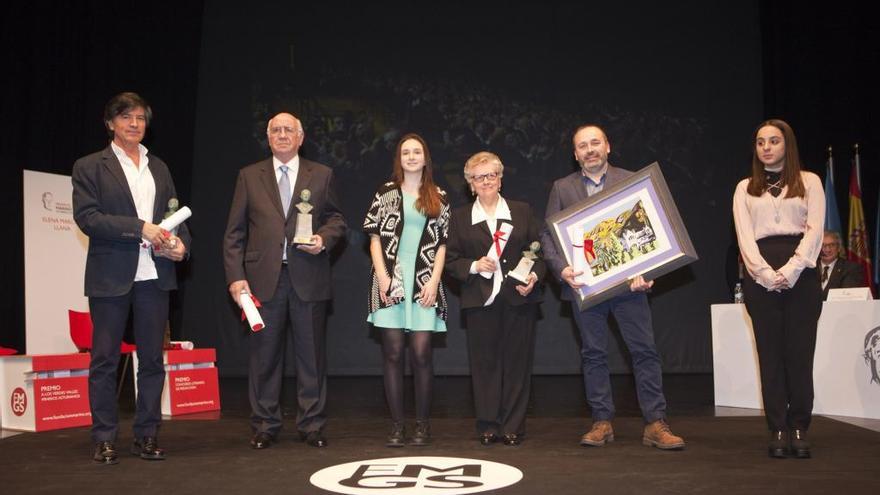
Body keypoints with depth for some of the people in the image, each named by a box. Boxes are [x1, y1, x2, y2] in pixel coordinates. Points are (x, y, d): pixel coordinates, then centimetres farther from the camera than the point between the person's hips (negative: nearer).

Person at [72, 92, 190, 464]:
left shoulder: (159, 168, 17)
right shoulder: (90, 167, 2)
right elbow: (86, 217, -9)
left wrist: (181, 242, -4)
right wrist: (140, 228, -17)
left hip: (154, 276, 4)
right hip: (111, 276, -4)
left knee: (152, 359, 7)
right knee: (104, 360, 3)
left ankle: (147, 435, 17)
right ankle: (104, 439, 13)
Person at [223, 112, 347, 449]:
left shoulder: (321, 175, 11)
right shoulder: (249, 176, 10)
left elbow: (336, 219, 14)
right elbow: (234, 233, 7)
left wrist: (324, 239, -8)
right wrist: (235, 276, -3)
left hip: (309, 279, 0)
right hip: (263, 279, 0)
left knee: (312, 355, 4)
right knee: (264, 356, 5)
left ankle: (312, 426, 16)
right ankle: (264, 427, 17)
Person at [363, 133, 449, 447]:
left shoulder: (439, 198, 12)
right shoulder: (386, 193, 9)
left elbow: (442, 243, 9)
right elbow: (375, 237, 6)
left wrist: (434, 280, -2)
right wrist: (382, 275, -5)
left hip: (424, 283, 0)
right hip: (391, 281, 0)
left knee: (421, 353, -3)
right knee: (393, 353, -1)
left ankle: (423, 424, 9)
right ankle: (397, 424, 7)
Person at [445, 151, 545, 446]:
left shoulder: (522, 211, 11)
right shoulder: (460, 217, 10)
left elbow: (539, 250, 9)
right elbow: (450, 261, 7)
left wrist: (534, 276, -9)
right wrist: (474, 266, -10)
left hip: (519, 298, 0)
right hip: (480, 300, 0)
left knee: (517, 361, 2)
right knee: (485, 363, 2)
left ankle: (513, 427, 11)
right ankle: (488, 425, 12)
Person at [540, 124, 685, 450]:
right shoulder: (562, 188, 9)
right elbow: (548, 234, 4)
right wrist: (562, 268, -13)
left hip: (627, 280, -1)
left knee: (645, 350, -2)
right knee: (593, 354, 6)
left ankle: (655, 424, 4)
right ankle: (602, 422, 16)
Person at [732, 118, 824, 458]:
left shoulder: (809, 182, 9)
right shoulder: (745, 188, 13)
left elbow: (814, 230, -1)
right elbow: (745, 236, 3)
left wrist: (790, 271, -13)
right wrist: (766, 274, -11)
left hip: (801, 274, -1)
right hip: (760, 276, 1)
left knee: (800, 353, -2)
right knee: (770, 354, 1)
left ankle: (799, 429, 7)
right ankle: (777, 430, 6)